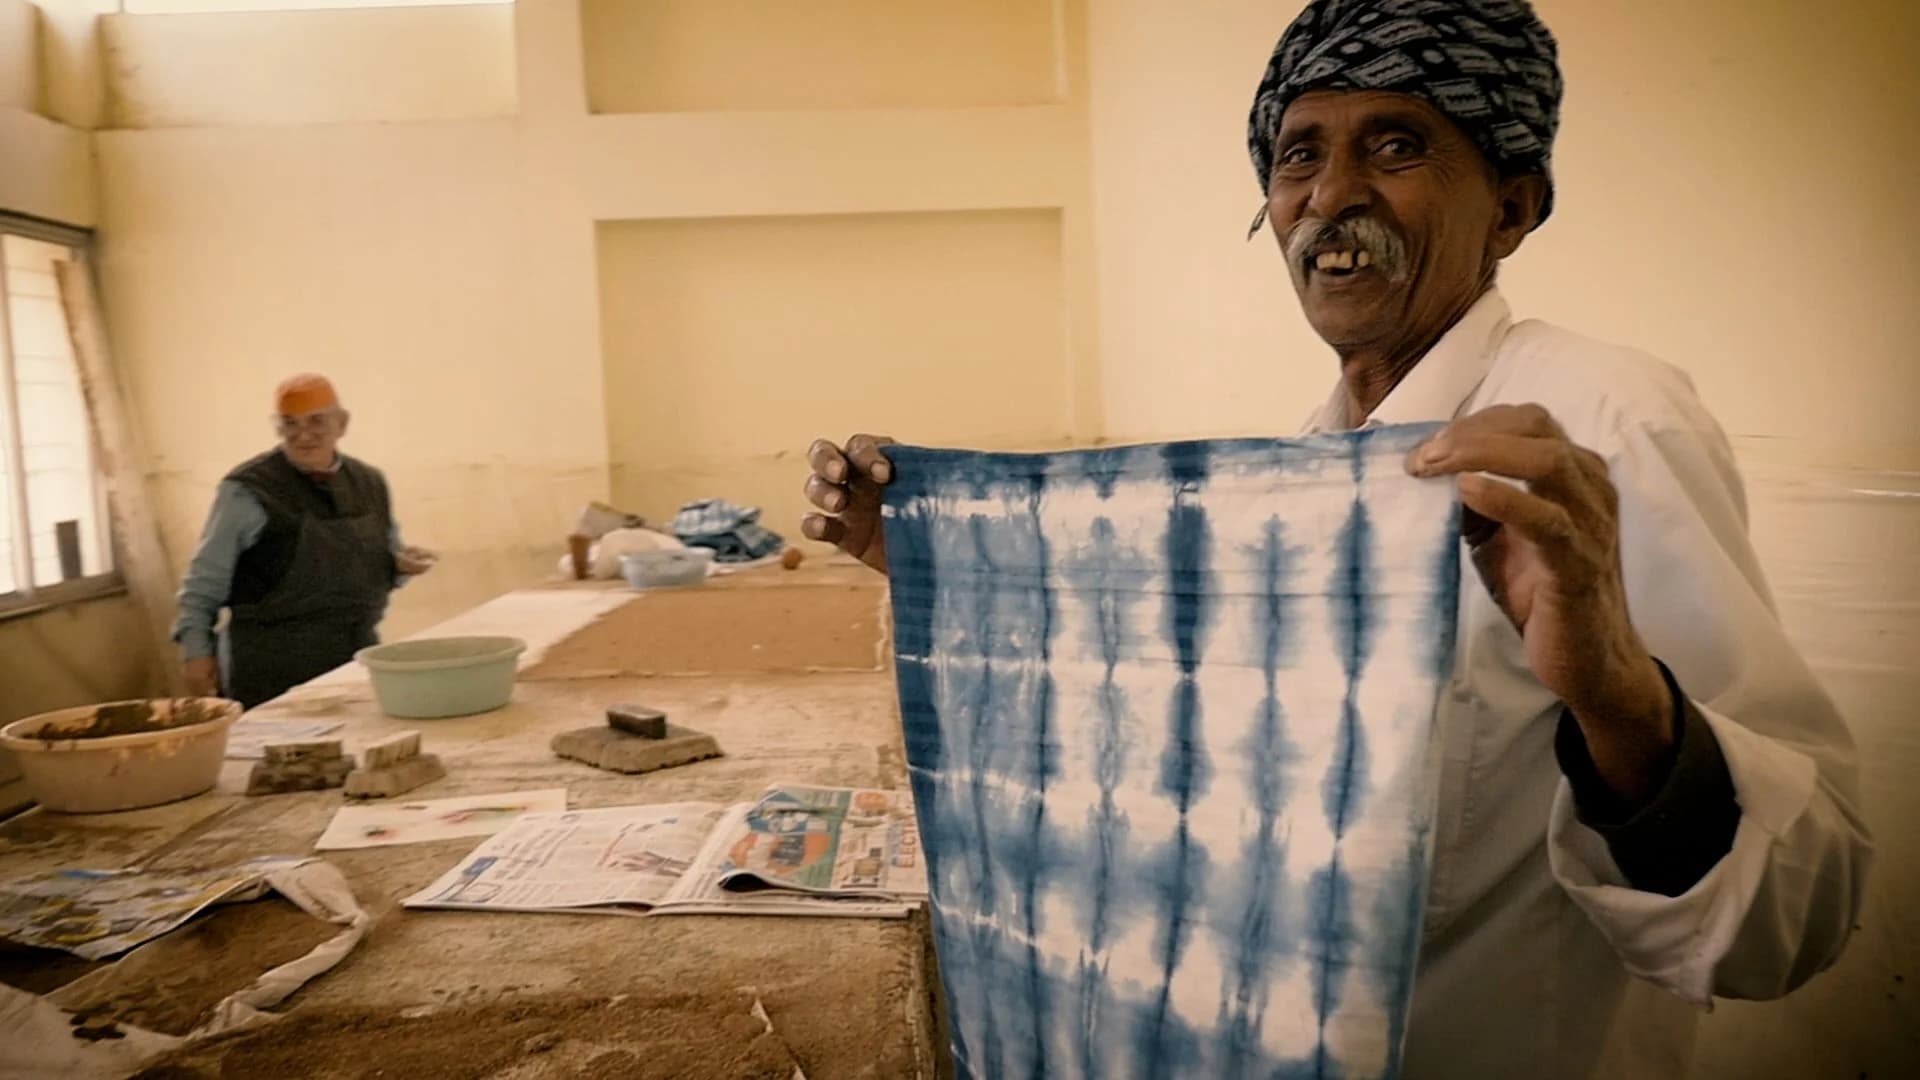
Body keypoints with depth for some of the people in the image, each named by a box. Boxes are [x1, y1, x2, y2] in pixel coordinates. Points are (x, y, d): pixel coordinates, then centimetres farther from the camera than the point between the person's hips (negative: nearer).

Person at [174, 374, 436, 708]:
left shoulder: (370, 483, 9)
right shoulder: (250, 490, -7)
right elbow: (206, 579, -2)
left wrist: (401, 563, 1)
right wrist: (197, 650, -5)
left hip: (357, 659, 5)